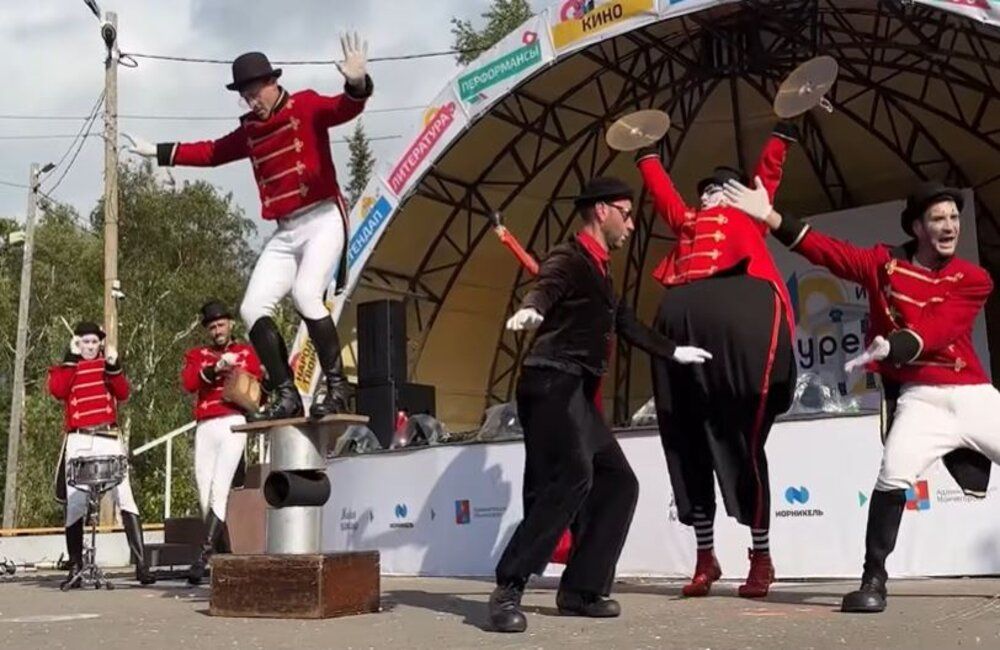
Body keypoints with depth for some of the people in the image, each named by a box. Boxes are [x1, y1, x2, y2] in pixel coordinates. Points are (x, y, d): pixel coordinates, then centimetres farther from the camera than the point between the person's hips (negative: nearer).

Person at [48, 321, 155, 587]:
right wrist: (71, 357, -6)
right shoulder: (64, 368, 12)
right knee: (75, 505, -2)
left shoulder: (107, 365, 16)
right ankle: (76, 567, 7)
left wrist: (114, 366, -9)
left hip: (109, 438, 0)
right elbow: (58, 390, -10)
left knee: (125, 499, -10)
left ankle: (141, 565, -12)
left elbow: (123, 393, 2)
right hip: (79, 441, 0)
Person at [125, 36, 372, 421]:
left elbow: (344, 109, -21)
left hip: (322, 220, -7)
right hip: (285, 232, 7)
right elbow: (211, 153, 30)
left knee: (305, 294, -27)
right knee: (253, 309, -4)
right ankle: (286, 396, -1)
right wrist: (159, 152, 31)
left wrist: (356, 85, -43)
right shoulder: (250, 131, 16)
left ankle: (337, 388, -16)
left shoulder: (305, 106, -2)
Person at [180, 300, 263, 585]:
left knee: (219, 490, -16)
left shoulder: (246, 352, 16)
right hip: (205, 428, 4)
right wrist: (216, 367, -13)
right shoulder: (197, 354, 20)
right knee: (204, 494, 1)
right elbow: (188, 382, 0)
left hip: (233, 424, -4)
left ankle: (204, 556, -21)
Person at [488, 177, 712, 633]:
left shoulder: (601, 272, 25)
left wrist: (674, 352, 49)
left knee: (618, 482, 8)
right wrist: (531, 308, -50)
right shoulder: (570, 257, -3)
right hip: (552, 382, -10)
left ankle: (580, 591, 11)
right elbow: (547, 285, -26)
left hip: (577, 392, 10)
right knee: (573, 476, -26)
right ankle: (507, 590, -24)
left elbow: (626, 324, 39)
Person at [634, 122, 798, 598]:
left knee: (742, 443, -5)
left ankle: (761, 557, 4)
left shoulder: (748, 214, 25)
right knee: (688, 447, 3)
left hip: (740, 317, -4)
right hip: (682, 323, 4)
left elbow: (769, 171, 23)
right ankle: (705, 557, 11)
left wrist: (785, 127, 24)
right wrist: (646, 152, 53)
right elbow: (660, 188, 43)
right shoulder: (686, 221, 32)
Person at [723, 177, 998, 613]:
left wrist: (891, 347, -31)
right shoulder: (883, 264, 4)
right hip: (921, 397, -2)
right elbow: (826, 250, -1)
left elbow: (936, 330, -14)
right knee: (894, 475, -24)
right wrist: (770, 216, -8)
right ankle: (873, 582, -13)